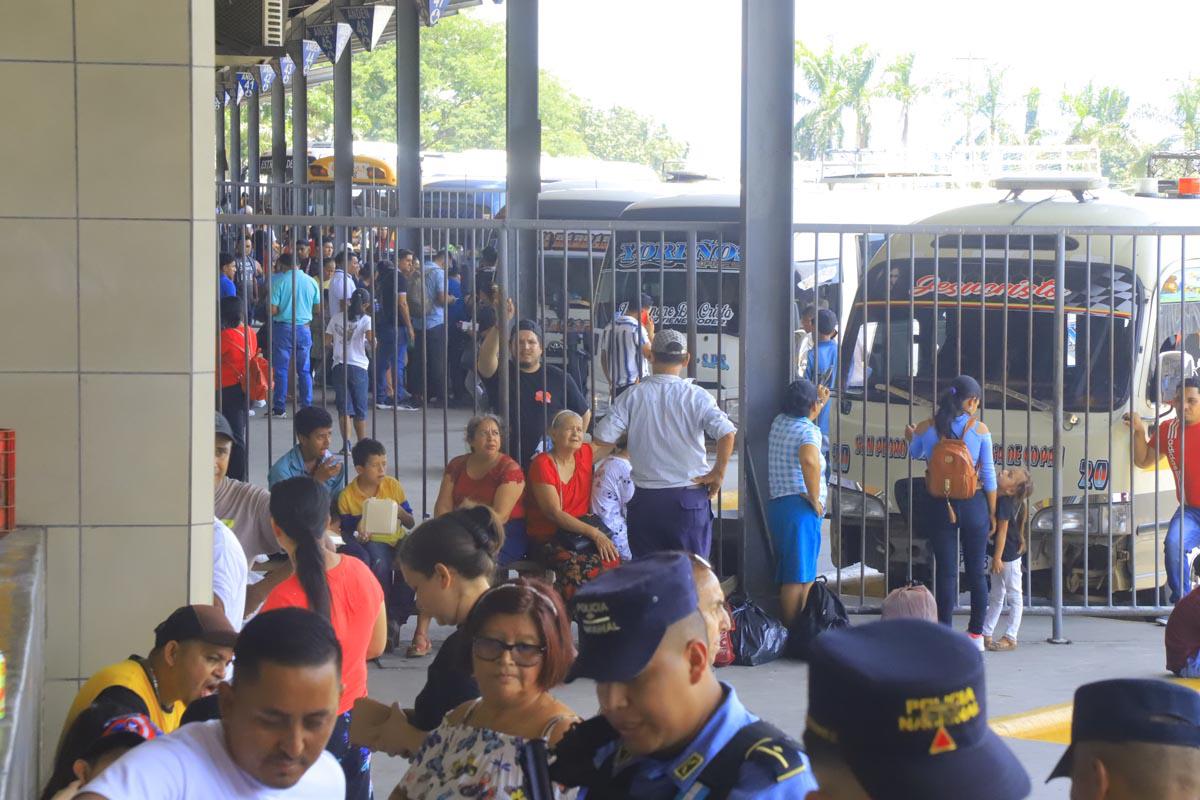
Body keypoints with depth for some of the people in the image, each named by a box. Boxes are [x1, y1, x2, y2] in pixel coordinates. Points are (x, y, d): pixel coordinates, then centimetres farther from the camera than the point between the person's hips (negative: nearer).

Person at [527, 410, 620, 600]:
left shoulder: (585, 454, 8)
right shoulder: (542, 464, -9)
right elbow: (554, 513, -16)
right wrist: (594, 533, -23)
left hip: (580, 533, 5)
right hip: (547, 539, -5)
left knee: (612, 559, -26)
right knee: (580, 568, -35)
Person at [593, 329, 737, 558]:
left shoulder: (631, 397, -2)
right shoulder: (696, 396, -6)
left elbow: (601, 441, -5)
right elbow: (727, 434, -18)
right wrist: (718, 473, -6)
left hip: (645, 498, 2)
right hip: (689, 496, -1)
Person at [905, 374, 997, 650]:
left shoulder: (926, 428, -3)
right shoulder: (980, 429, -7)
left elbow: (915, 454, 17)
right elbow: (988, 475, -3)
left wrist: (910, 438, 40)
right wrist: (992, 512, 7)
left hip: (940, 507, 1)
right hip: (974, 504, -1)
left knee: (946, 571, 4)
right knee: (977, 572, 10)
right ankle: (977, 635, 17)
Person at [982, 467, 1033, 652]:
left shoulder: (1005, 502, -21)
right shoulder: (1000, 499, 6)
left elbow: (1002, 531, -22)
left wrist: (998, 557, -22)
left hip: (1008, 556, -10)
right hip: (1001, 555, 10)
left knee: (1014, 597, 0)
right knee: (996, 597, 17)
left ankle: (1010, 638, 4)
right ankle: (986, 634, 25)